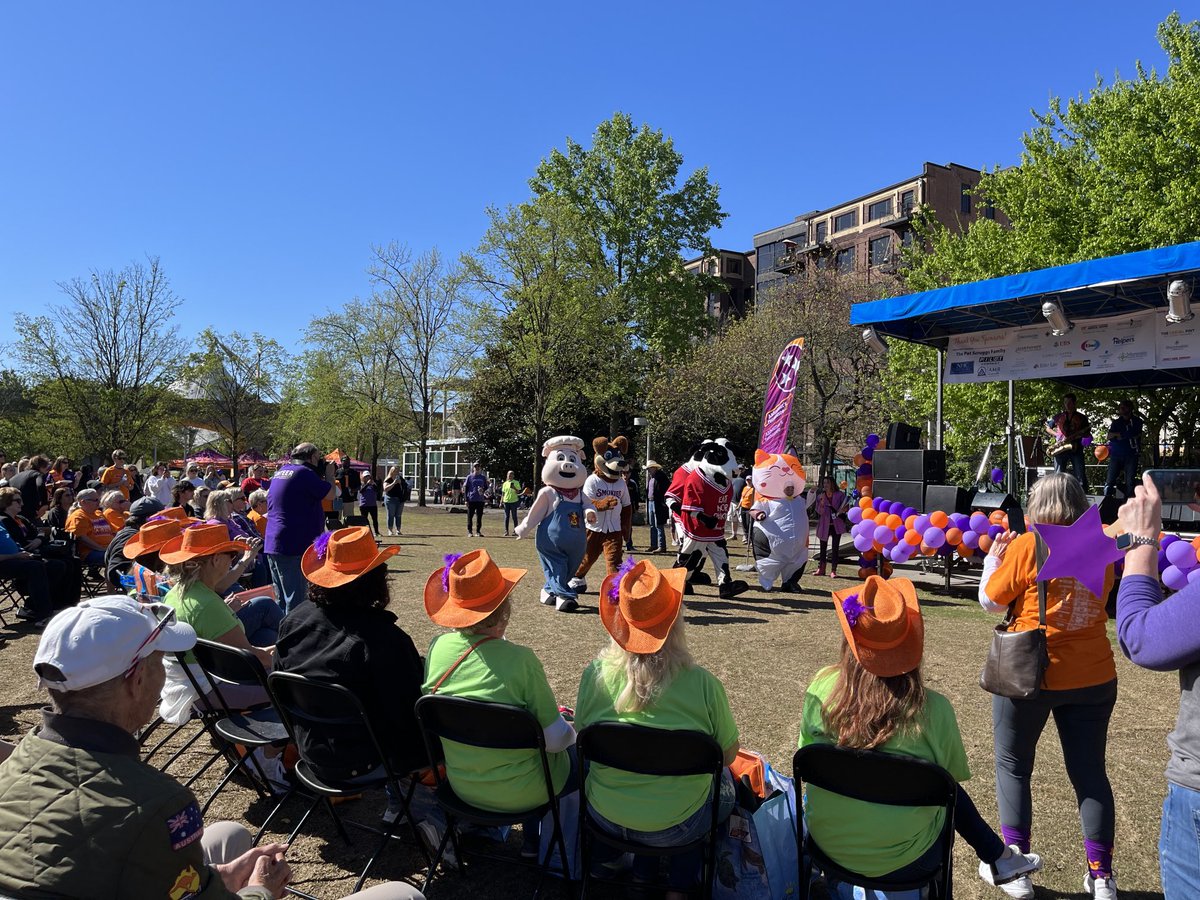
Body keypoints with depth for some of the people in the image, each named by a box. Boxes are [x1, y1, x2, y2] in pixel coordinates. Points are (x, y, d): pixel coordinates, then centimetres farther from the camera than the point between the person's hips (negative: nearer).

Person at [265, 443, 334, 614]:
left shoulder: (281, 471, 14)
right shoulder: (304, 472, -13)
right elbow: (330, 494, -10)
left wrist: (320, 475, 15)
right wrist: (329, 473, 6)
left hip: (273, 543, 9)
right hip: (293, 546, -9)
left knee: (281, 601, 17)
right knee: (295, 602, -5)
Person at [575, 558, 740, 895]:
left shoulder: (596, 673, -16)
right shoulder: (702, 684, -23)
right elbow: (728, 753, -7)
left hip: (605, 816, 3)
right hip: (676, 826, -2)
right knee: (726, 781, 28)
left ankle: (643, 868, 34)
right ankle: (681, 883, 30)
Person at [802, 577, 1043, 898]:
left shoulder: (822, 687, -16)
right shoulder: (934, 709, -19)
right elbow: (952, 775, -1)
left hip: (827, 845, 2)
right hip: (903, 861, -1)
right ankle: (997, 859, 43)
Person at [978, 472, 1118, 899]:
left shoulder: (1027, 546, -14)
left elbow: (990, 601, -6)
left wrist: (992, 558, 9)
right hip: (1094, 676, 4)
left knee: (1013, 766, 11)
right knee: (1090, 770, 15)